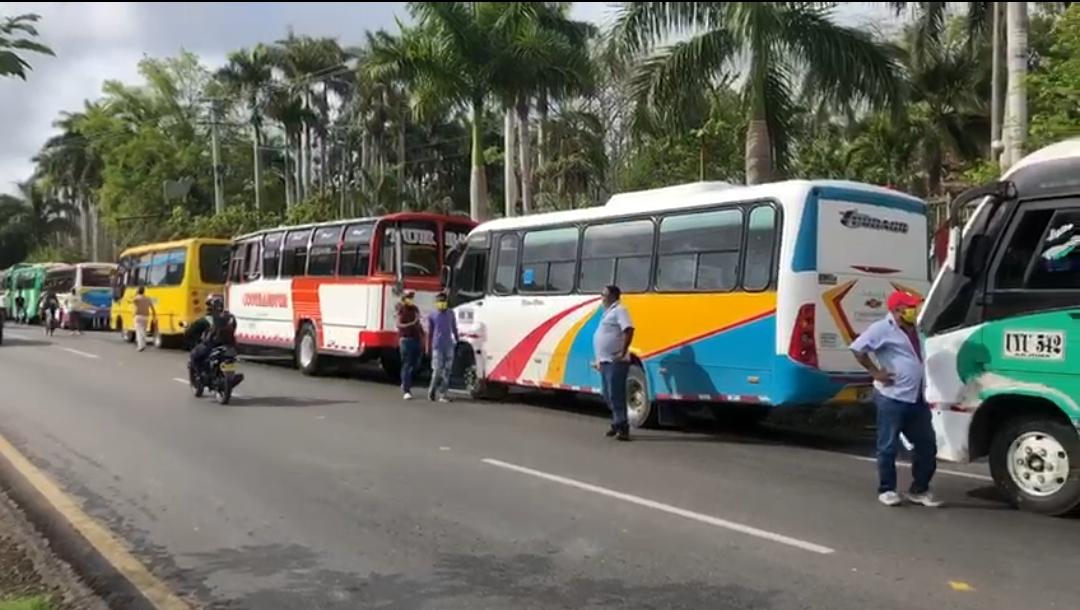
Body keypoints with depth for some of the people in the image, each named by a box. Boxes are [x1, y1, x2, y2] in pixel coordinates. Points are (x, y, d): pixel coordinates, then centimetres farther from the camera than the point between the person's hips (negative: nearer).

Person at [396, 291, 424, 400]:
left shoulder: (415, 309, 16)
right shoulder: (401, 310, -4)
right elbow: (399, 325, -12)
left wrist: (423, 335, 19)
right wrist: (411, 324, -24)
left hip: (416, 339, 6)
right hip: (405, 339, -6)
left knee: (416, 364, 9)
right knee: (406, 365, -7)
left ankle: (405, 384, 30)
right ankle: (406, 391, -6)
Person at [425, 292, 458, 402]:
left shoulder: (451, 313, 8)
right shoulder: (432, 315, 2)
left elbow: (454, 329, 14)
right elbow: (429, 332, 5)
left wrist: (457, 343, 12)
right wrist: (428, 347, 5)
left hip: (449, 346, 3)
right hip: (437, 346, -2)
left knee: (446, 371, 1)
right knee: (437, 370, -4)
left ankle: (443, 394, 5)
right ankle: (432, 390, 16)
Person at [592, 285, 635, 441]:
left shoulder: (619, 310, -10)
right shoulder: (608, 312, 20)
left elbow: (629, 330, -24)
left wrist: (623, 352, -26)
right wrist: (599, 359, 24)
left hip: (616, 362, -10)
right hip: (606, 361, 10)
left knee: (616, 395, -10)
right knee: (609, 396, 14)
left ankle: (623, 428, -6)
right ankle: (617, 424, 26)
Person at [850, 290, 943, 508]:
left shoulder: (913, 329, 14)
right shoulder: (882, 329, -11)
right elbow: (858, 349, -19)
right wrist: (875, 372, -17)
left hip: (917, 399, 8)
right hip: (892, 399, -8)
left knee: (927, 445, 10)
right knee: (888, 446, 0)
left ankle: (919, 490, 21)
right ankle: (886, 490, 12)